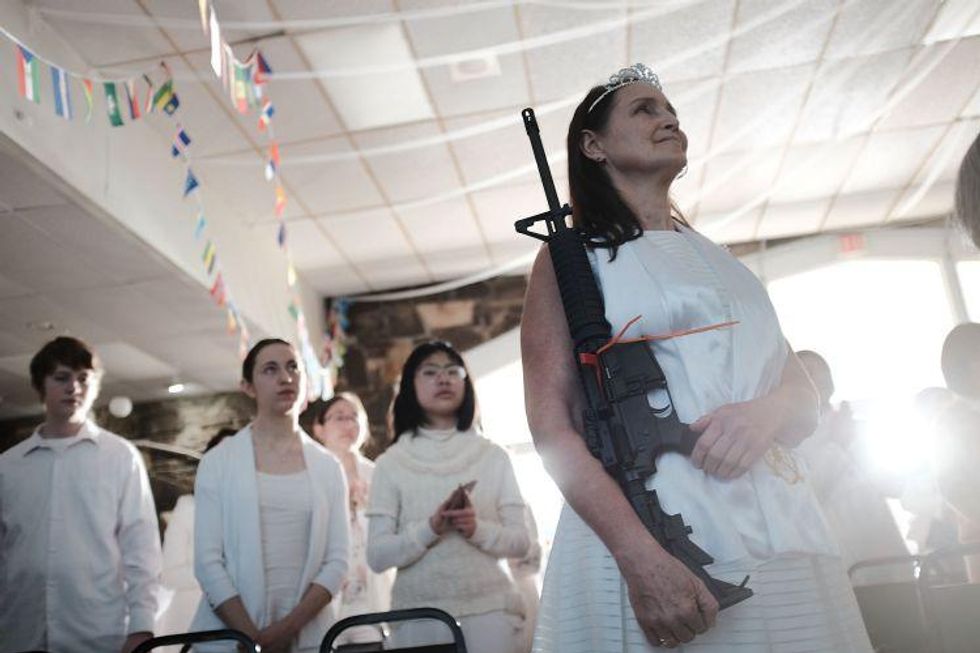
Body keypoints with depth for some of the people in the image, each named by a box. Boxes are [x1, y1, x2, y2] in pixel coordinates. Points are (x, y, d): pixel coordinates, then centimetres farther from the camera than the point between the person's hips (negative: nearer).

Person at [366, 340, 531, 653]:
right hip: (418, 616, 0)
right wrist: (430, 529, -18)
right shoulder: (391, 463, 1)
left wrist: (478, 529, -15)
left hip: (489, 609, 1)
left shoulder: (492, 456, 4)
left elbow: (520, 541, 3)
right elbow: (377, 556, -3)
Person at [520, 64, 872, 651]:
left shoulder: (722, 261, 19)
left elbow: (806, 396, 15)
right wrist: (638, 554, -21)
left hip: (781, 532, 5)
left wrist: (767, 412, -9)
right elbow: (551, 423, -8)